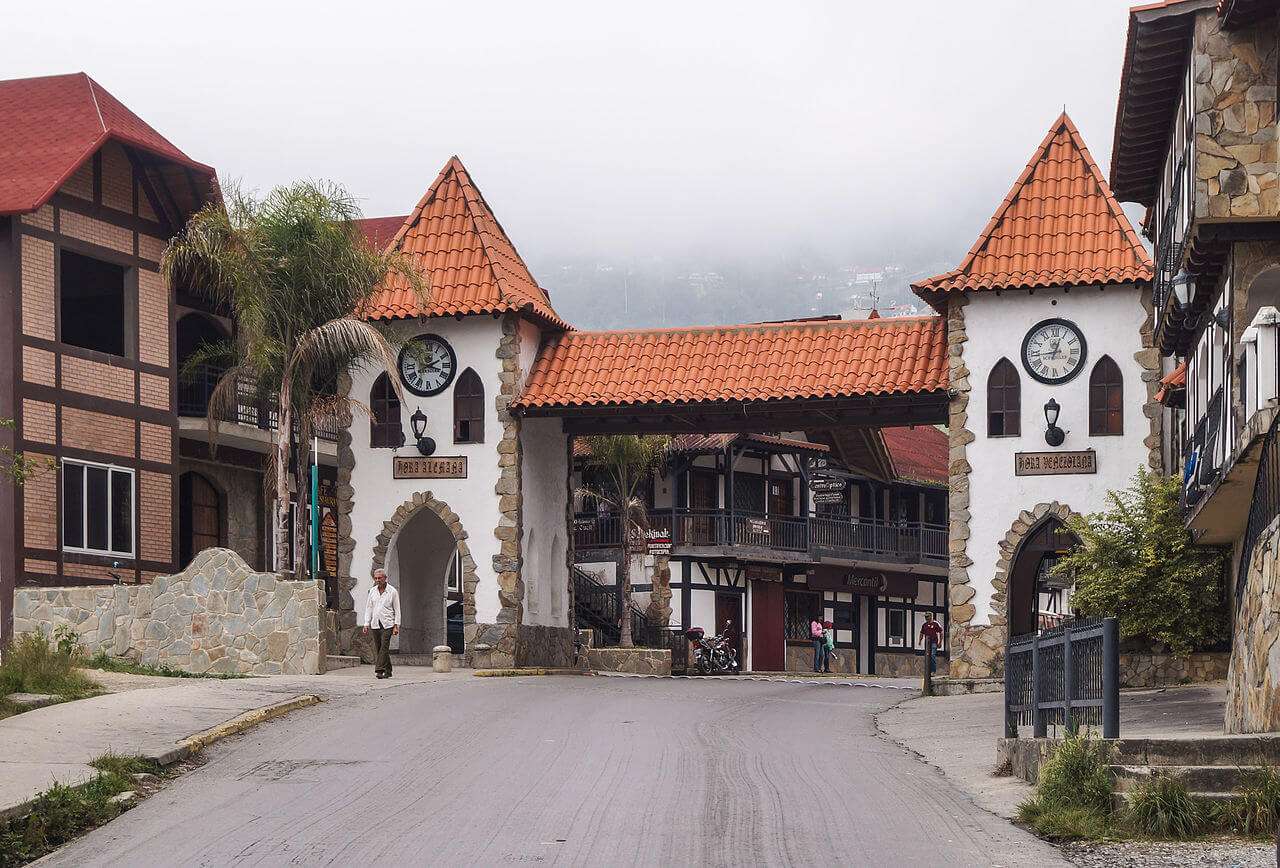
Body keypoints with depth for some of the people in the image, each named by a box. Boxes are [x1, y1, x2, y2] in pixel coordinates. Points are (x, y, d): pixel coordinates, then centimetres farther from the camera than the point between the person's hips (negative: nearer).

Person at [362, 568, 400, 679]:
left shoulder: (392, 591, 1)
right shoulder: (372, 591, 12)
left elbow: (397, 610, 1)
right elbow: (368, 608, 14)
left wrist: (396, 626, -6)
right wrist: (366, 624, 6)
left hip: (387, 624, -4)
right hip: (375, 624, 4)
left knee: (384, 647, -14)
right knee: (377, 648, 3)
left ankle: (379, 670, -19)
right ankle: (388, 671, 11)